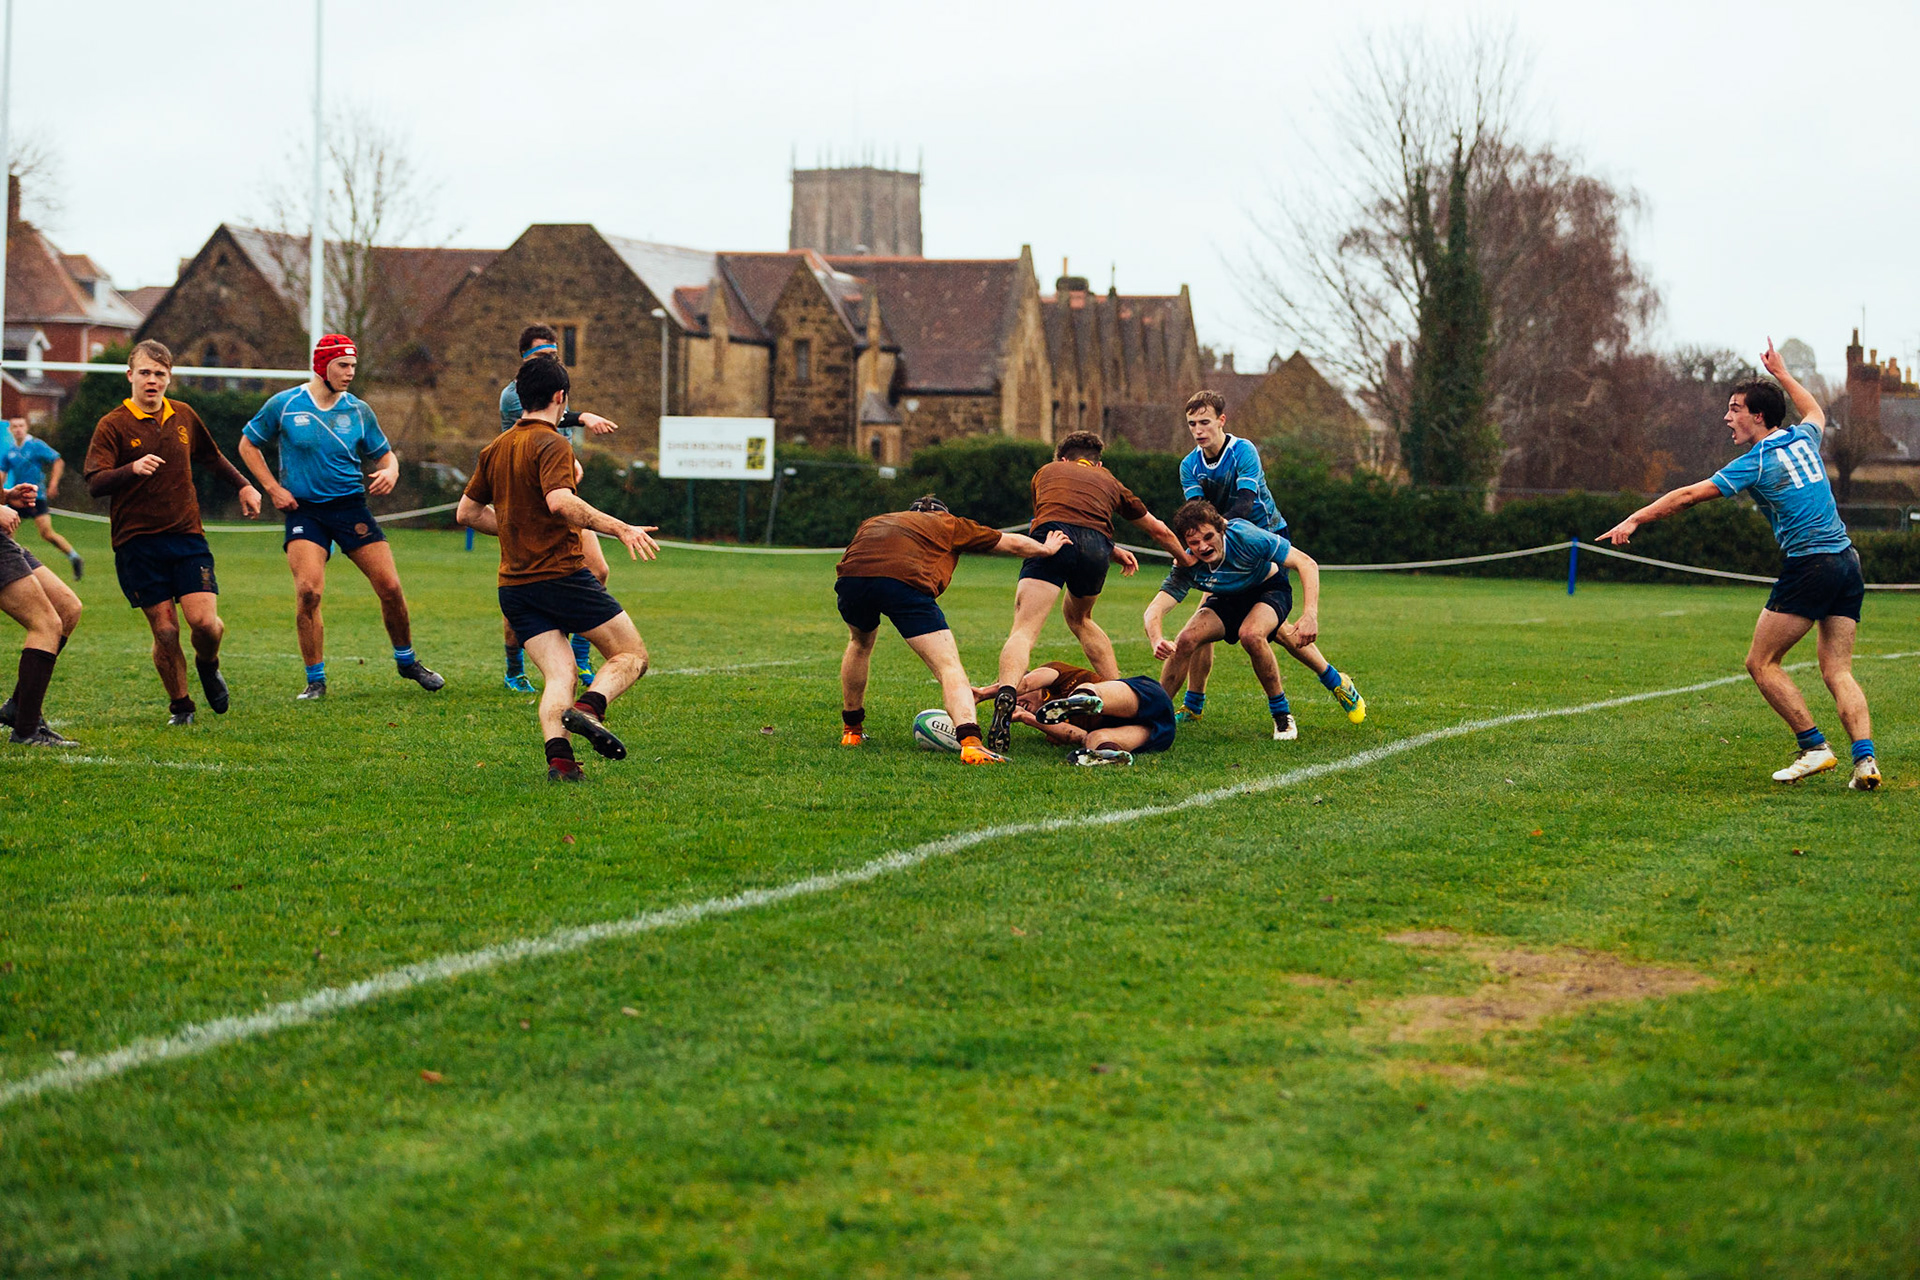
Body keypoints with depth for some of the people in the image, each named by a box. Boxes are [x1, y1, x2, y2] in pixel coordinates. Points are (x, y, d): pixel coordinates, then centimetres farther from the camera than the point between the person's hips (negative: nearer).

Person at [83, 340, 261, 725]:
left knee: (204, 622, -12)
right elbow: (95, 483, -14)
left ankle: (208, 665, 23)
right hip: (137, 544, -3)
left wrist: (244, 486, 29)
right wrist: (133, 469, -30)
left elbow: (212, 456, 30)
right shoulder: (113, 426, -3)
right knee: (165, 630, -4)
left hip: (187, 535, 3)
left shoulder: (184, 417, 11)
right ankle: (179, 705, 17)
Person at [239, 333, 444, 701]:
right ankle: (315, 680, -6)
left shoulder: (358, 411, 4)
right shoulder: (283, 405, -2)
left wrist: (390, 471, -10)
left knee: (390, 587, -2)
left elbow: (384, 454, 14)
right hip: (304, 509, -2)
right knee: (308, 591, -20)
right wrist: (273, 488, -1)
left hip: (351, 505, 2)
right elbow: (248, 444, 9)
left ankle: (407, 661, 23)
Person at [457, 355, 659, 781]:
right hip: (561, 574, -7)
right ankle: (587, 708, -24)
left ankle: (558, 756, -24)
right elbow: (560, 502, -26)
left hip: (514, 583, 7)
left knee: (559, 676, 0)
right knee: (631, 654, 3)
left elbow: (467, 512, 21)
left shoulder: (496, 448, 14)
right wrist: (620, 528, -25)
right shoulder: (551, 444, -9)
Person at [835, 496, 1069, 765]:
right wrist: (1047, 548, 58)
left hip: (850, 574, 4)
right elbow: (1013, 543, 39)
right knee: (948, 666, -2)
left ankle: (851, 730, 42)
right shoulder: (948, 523, 33)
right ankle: (970, 742, -25)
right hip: (905, 579, -4)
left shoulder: (871, 523, 41)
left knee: (860, 642, 36)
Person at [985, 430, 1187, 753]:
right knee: (1078, 616, 32)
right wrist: (1185, 560, 64)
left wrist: (1114, 552, 49)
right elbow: (1160, 531, 46)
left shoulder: (1047, 471, 35)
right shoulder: (1108, 482, 36)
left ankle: (1006, 695, -43)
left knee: (1023, 630, -14)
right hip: (1096, 547, 2)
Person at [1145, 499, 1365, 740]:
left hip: (1270, 588, -3)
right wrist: (1157, 642, -57)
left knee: (1250, 634, -35)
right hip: (1228, 600, 3)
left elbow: (1306, 564, -31)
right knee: (1186, 639, -21)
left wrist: (1310, 615, -44)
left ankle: (1282, 714, -16)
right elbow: (1155, 610, -32)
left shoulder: (1245, 537, -35)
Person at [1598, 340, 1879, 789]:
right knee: (1837, 672, 4)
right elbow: (1814, 411, 40)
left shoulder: (1756, 463, -6)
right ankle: (1865, 758, -13)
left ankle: (1813, 747, -3)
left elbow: (1688, 496, -6)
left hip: (1809, 565, -7)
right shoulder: (1803, 439, 13)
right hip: (1847, 563, 8)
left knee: (1761, 662, 2)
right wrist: (1781, 373, 48)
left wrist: (1634, 520, -1)